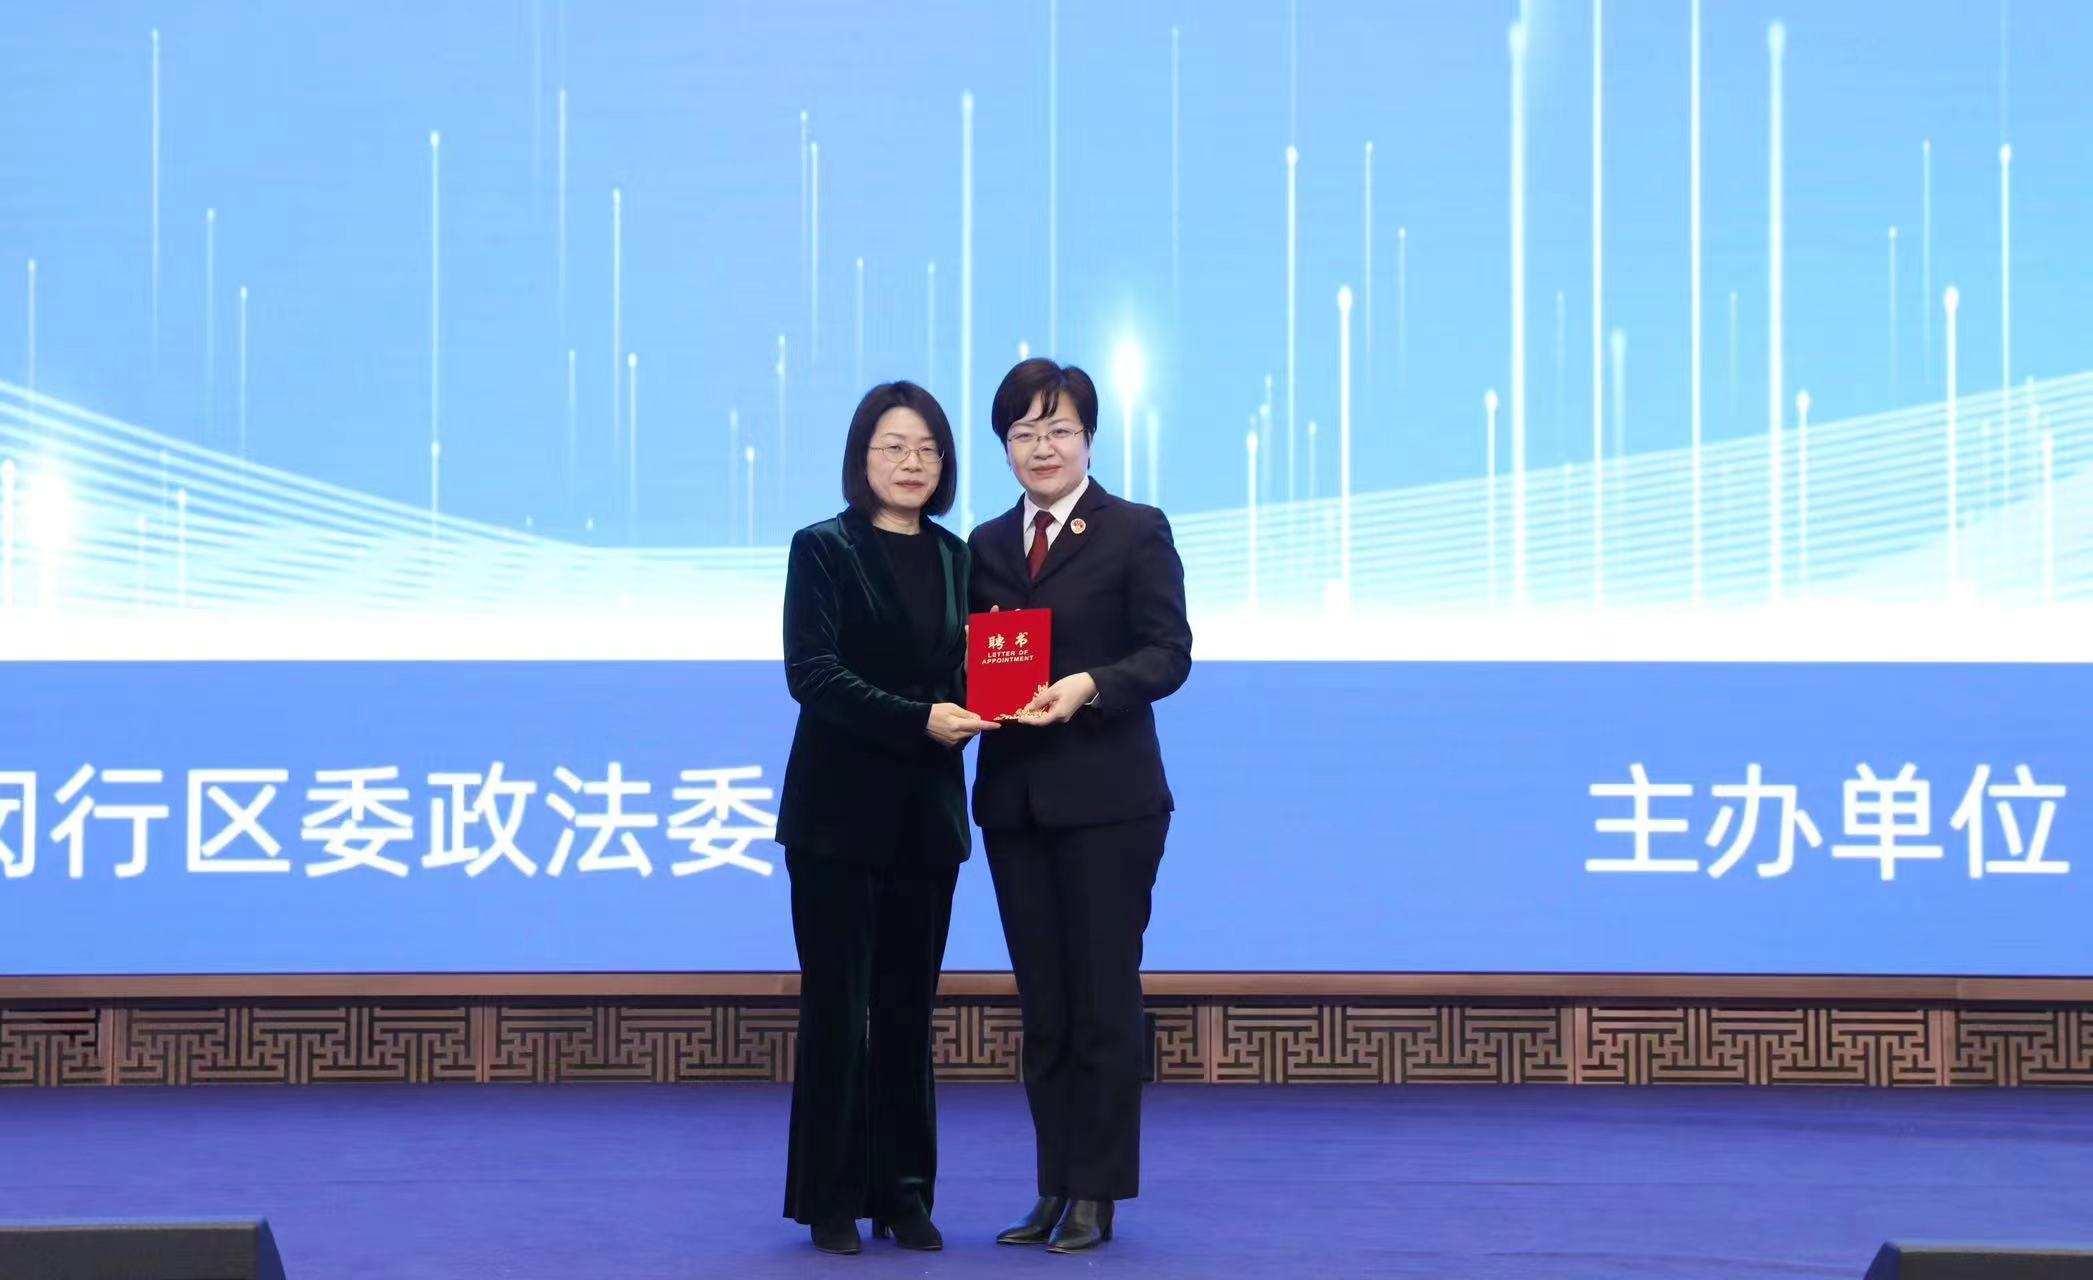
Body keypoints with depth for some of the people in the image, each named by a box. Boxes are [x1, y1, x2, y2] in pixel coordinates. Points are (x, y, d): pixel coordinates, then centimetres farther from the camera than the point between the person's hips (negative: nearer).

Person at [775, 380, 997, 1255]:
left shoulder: (955, 557, 12)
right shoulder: (823, 550, -3)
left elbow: (963, 673, 13)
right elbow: (812, 673, -13)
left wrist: (978, 707, -11)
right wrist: (919, 720, -23)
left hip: (927, 813, 4)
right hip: (841, 812, -4)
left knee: (908, 1007, 7)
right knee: (837, 1005, 0)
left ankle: (903, 1193, 14)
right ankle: (831, 1199, 8)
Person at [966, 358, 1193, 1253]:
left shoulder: (1137, 533, -1)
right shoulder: (987, 544, 14)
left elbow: (1167, 653, -8)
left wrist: (1089, 686, -23)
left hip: (1107, 799, -5)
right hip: (1014, 799, 5)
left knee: (1103, 999, 0)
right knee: (1041, 1004, 9)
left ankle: (1098, 1194, 7)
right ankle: (1054, 1188, 16)